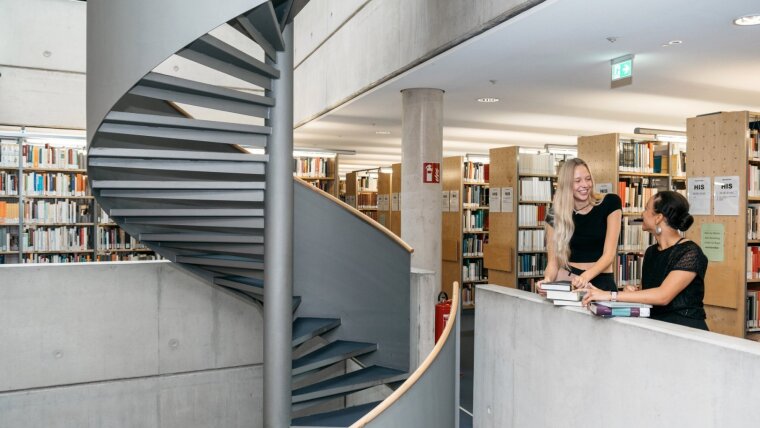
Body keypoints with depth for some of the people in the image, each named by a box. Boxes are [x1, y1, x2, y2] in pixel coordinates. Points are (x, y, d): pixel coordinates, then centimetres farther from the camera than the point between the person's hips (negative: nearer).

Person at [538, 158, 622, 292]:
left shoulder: (610, 203, -3)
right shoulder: (555, 214, -1)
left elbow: (609, 254, -10)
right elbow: (553, 261, -2)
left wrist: (585, 276, -27)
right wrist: (547, 280, -23)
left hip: (601, 281, -1)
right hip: (567, 280, 1)